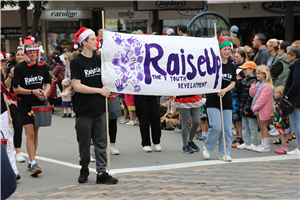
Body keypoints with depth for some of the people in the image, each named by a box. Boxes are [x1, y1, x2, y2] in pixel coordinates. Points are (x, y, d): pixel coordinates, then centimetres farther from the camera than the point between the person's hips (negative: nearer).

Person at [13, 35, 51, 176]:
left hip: (39, 104, 4)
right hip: (25, 106, -4)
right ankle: (33, 164, -10)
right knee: (30, 134, -10)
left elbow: (48, 83, 14)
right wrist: (32, 92, -20)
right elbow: (16, 89, -9)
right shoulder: (19, 68, -8)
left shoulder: (43, 67, 3)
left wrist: (45, 92, -8)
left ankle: (31, 162, 23)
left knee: (35, 133, 11)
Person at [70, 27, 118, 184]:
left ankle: (101, 172, 5)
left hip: (99, 108, 4)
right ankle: (84, 169, 25)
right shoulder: (76, 62, -8)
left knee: (101, 142, 3)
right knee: (84, 142, 7)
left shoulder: (98, 59, 8)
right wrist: (100, 90, -14)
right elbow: (77, 86, -15)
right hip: (84, 109, -4)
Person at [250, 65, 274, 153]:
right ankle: (263, 144, 23)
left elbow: (262, 99, -22)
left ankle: (266, 146, 5)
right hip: (258, 109, 9)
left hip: (264, 109, -9)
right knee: (261, 127, 14)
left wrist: (255, 107, -17)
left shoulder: (267, 86, -19)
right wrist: (252, 89, -3)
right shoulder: (258, 84, 10)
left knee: (264, 126, -3)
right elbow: (254, 96, 16)